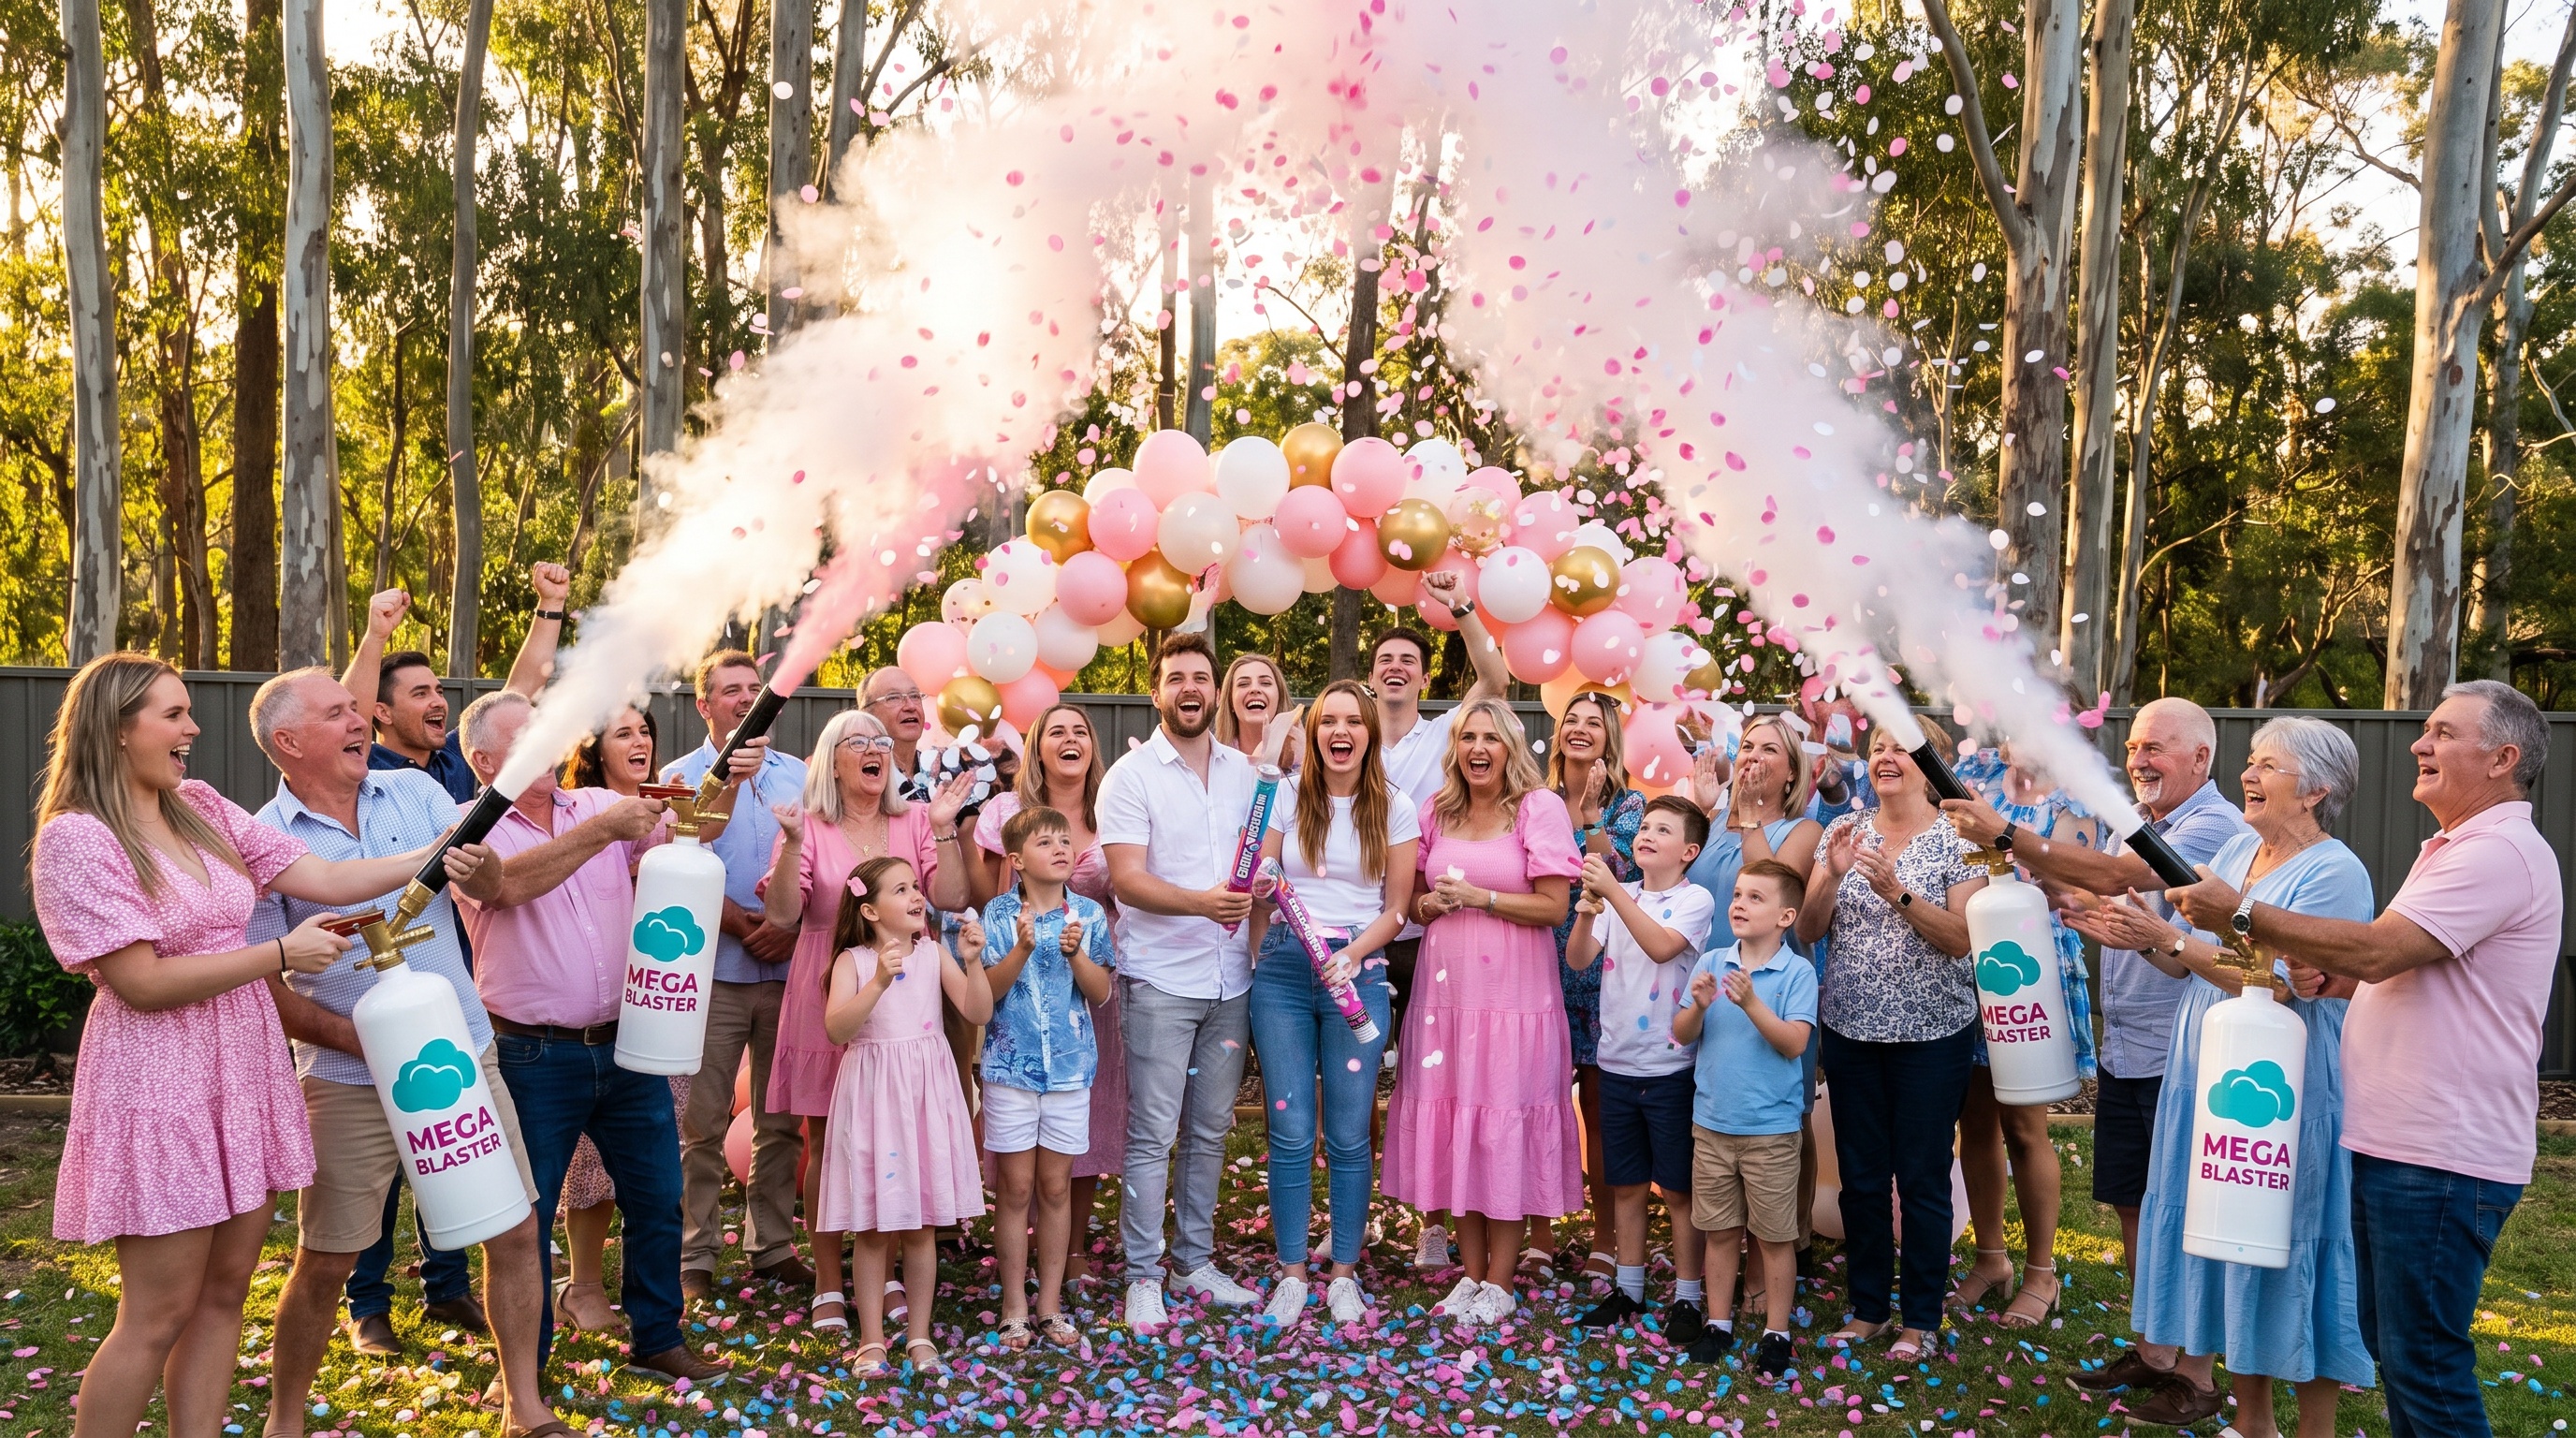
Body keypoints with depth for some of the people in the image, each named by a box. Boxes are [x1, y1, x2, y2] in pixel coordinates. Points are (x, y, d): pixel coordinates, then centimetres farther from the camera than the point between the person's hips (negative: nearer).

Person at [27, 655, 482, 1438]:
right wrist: (282, 954, -15)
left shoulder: (202, 807, 7)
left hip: (246, 1066, 7)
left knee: (224, 1293, 12)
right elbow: (142, 982, -17)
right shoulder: (74, 839, -13)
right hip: (160, 1084, -7)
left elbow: (324, 877, 3)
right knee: (161, 1315, 1)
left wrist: (435, 858, -9)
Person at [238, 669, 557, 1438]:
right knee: (325, 1263, 7)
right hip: (351, 1084, -3)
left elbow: (492, 884, -2)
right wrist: (363, 1041, -17)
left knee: (517, 1231, 7)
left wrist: (475, 863, -26)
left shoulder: (415, 790, 2)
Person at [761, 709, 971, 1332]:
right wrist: (793, 842, -22)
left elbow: (951, 897, -5)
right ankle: (828, 1287, 16)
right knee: (825, 1143, 4)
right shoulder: (809, 828, -1)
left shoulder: (915, 820, 5)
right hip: (828, 1003, -2)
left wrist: (944, 828, -14)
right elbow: (782, 915, -10)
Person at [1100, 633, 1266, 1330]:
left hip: (1230, 979, 5)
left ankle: (1196, 1261, 25)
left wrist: (1258, 895, -1)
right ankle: (1142, 1277, 9)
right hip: (1161, 979, -5)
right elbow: (1127, 880, -14)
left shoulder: (1244, 771, 10)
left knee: (1210, 1130, 13)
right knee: (1153, 1135, -2)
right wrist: (1200, 901, -29)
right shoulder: (1132, 775, -5)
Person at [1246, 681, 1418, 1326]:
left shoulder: (1395, 809, 3)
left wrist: (1352, 955, -12)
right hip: (1282, 973, 0)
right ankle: (1291, 1273, 14)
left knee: (1349, 1134, 3)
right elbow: (1260, 895, 5)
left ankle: (1345, 1274, 16)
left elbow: (1395, 909, 4)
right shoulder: (1286, 798, 4)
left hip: (1359, 974, 0)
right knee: (1290, 1132, 2)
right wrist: (1255, 970, -1)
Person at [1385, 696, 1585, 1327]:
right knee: (1450, 1124, 6)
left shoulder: (1540, 807, -3)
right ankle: (1471, 1271, 20)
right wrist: (1427, 904, -4)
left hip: (1513, 992, -4)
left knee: (1505, 1128, -1)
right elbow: (1416, 901, 18)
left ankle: (1499, 1282, 12)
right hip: (1445, 989, 5)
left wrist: (1478, 897, -14)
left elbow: (1553, 907, -7)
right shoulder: (1437, 812, 11)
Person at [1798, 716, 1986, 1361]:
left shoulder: (1957, 837, -5)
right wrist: (1832, 874, -16)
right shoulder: (1846, 830, 5)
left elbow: (1962, 939, -13)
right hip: (1851, 1028, 3)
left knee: (1922, 1178, 4)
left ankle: (1921, 1319, 19)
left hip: (1931, 1033, -3)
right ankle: (1867, 1306, 26)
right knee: (1860, 1175, 11)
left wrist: (1897, 892, -26)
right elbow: (1808, 931, 1)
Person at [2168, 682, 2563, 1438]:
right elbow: (2395, 967, 23)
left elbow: (2379, 950, -24)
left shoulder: (2502, 852, -16)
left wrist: (2243, 914, -19)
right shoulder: (2452, 848, 19)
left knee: (2424, 1360, -3)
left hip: (2442, 1161, -10)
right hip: (2391, 1143, 10)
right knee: (2390, 1345, 18)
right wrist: (2312, 963, 4)